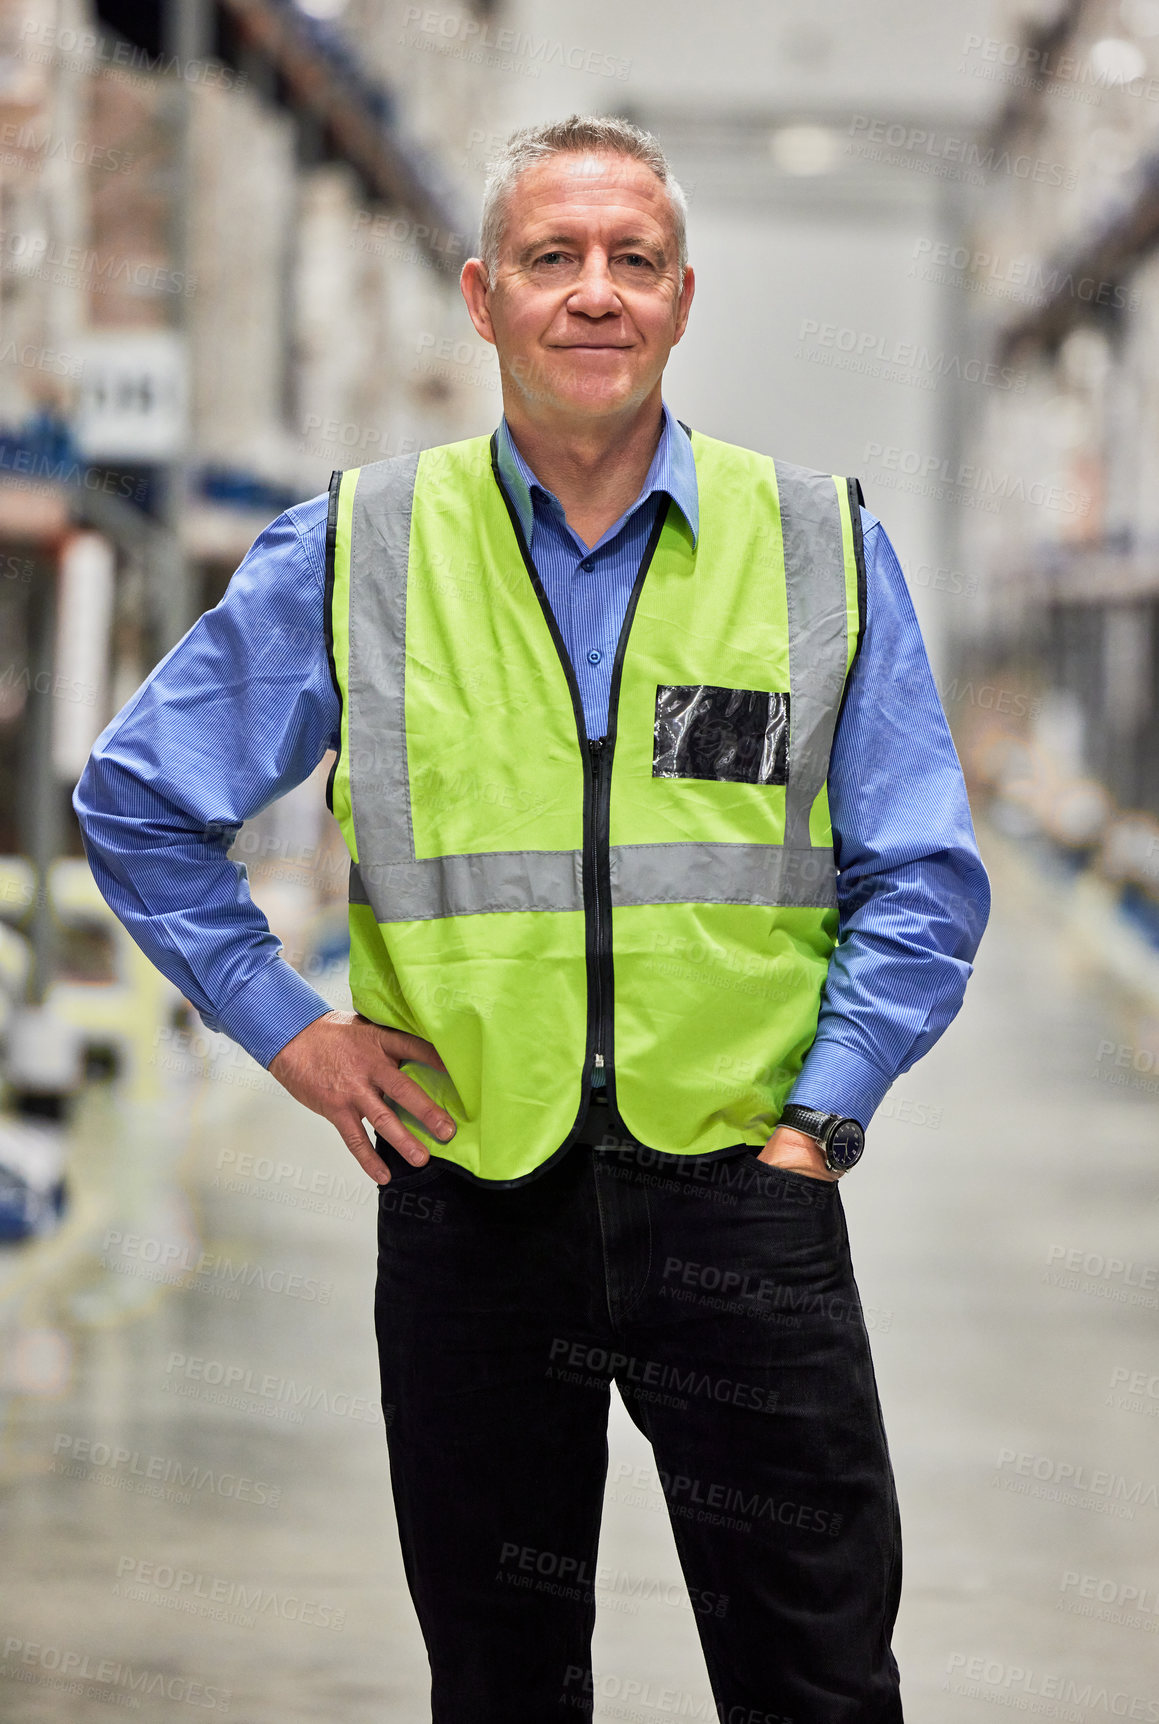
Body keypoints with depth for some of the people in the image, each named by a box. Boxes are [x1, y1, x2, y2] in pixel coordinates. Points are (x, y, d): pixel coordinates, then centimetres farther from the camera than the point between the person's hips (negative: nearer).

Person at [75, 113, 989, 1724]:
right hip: (468, 1203, 1)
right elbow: (139, 801, 11)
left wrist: (819, 1121, -4)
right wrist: (289, 1028, 5)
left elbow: (920, 881, 6)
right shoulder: (355, 555, 3)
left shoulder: (825, 548, 3)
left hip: (739, 1193, -1)